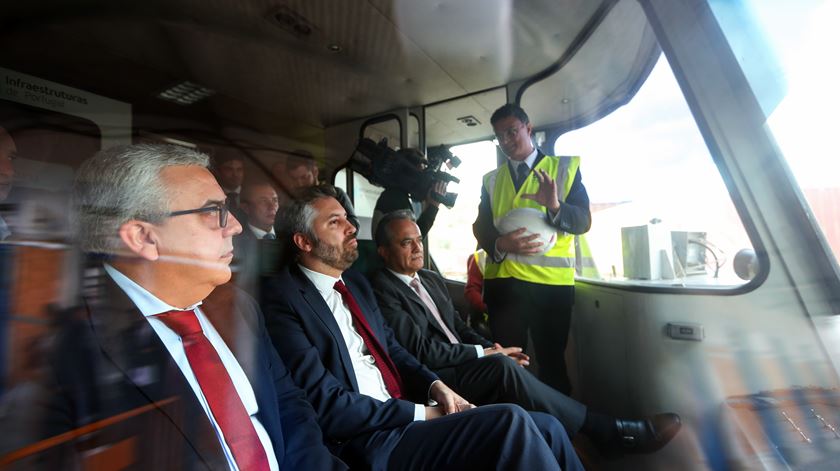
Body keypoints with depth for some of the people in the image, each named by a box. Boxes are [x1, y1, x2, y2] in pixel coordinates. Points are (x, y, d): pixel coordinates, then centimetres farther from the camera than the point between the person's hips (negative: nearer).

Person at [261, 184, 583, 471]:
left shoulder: (356, 283, 14)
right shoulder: (282, 300, -11)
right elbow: (327, 406, -16)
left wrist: (435, 386, -1)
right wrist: (421, 414, -13)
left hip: (412, 412, 7)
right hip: (370, 441, -7)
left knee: (546, 428, -4)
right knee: (512, 423, -22)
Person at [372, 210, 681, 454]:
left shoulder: (432, 279, 14)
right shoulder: (383, 291, -12)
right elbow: (421, 350, -17)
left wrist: (491, 348, -4)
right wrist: (484, 354, -12)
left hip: (461, 368, 8)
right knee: (504, 367, -26)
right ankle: (608, 431, -13)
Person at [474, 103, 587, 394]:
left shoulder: (565, 167, 8)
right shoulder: (491, 180, 16)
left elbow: (583, 220, -1)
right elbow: (481, 228, 7)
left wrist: (556, 206, -22)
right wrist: (500, 244, -15)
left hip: (552, 280, -2)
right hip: (502, 280, 2)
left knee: (552, 361, 5)